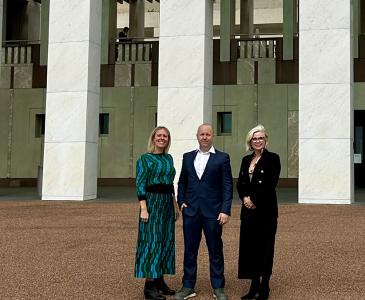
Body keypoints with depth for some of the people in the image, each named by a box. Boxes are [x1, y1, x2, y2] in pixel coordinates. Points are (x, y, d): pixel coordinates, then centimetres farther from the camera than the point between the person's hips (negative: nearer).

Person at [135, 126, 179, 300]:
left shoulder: (169, 158, 13)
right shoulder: (145, 158, -6)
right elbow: (140, 185, -10)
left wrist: (175, 205, 14)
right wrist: (143, 209, -17)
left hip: (167, 203, 7)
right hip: (152, 202, -7)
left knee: (165, 241, 10)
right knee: (152, 241, -6)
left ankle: (159, 279, 20)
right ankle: (149, 285, -1)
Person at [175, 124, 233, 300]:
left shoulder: (222, 158, 0)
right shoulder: (188, 157, 11)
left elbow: (227, 186, -3)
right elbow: (182, 182, 17)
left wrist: (226, 210, -9)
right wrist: (181, 201, 4)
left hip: (213, 212, -3)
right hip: (191, 211, 3)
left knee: (215, 251, 5)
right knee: (190, 250, 8)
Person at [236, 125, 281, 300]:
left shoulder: (272, 158, -5)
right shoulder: (246, 160, 13)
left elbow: (270, 184, -14)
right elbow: (240, 183, 10)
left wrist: (253, 199, -13)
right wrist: (245, 198, -8)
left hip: (266, 210, -6)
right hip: (248, 209, 6)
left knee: (265, 247, 1)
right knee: (250, 246, 7)